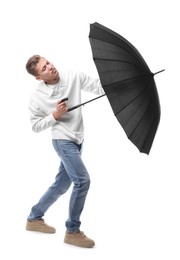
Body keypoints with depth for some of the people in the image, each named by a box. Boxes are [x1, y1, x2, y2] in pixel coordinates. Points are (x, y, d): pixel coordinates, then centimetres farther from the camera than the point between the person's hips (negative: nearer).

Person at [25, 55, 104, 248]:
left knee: (61, 185, 14)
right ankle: (72, 232, -3)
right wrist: (55, 115, -18)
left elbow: (99, 87, -7)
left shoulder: (73, 77, -5)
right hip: (63, 141, -5)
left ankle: (34, 218, 32)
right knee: (82, 180, -16)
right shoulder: (37, 97, -11)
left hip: (77, 140, 5)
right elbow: (36, 126, -3)